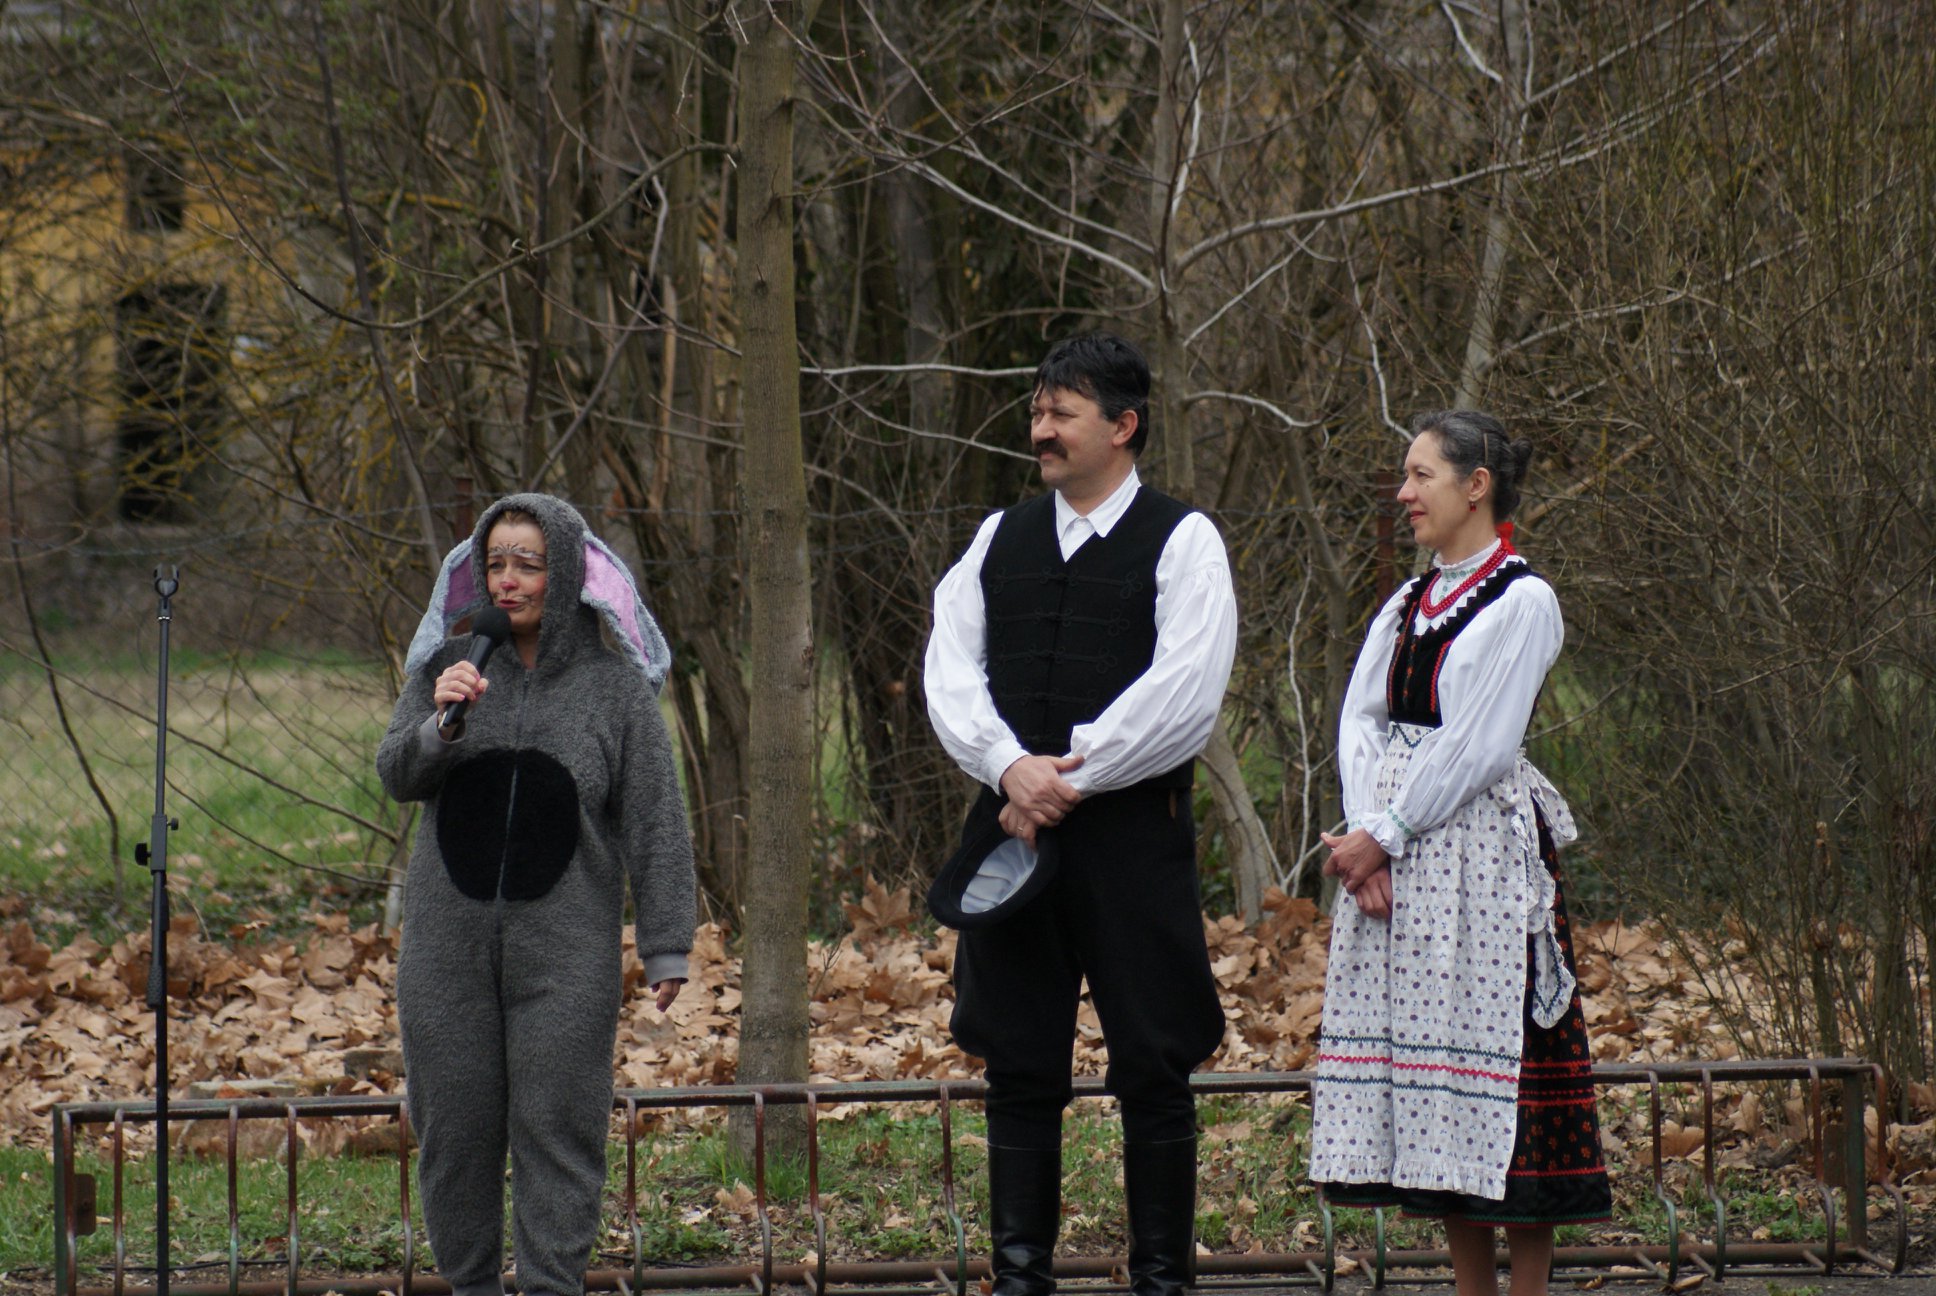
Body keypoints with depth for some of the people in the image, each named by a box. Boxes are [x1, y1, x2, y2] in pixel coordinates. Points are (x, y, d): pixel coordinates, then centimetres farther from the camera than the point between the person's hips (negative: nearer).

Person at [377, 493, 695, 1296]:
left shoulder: (615, 684, -1)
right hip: (450, 942, 3)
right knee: (455, 1124, 5)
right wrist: (441, 723, -21)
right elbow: (396, 777, 0)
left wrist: (666, 949, -5)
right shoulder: (450, 664, 6)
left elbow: (655, 824, -1)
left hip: (566, 949, -2)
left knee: (556, 1127, -5)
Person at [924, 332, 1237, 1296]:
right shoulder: (1001, 539, 14)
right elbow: (950, 673, 6)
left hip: (1132, 830, -4)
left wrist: (1071, 778, -13)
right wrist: (1011, 768, -11)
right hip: (1014, 827, 4)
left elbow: (1185, 695, -11)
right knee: (1019, 1069, 6)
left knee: (1152, 1070, -1)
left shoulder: (1181, 542, -1)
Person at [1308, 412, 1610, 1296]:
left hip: (1480, 853, -7)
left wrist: (1383, 834, -11)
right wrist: (1364, 836, -8)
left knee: (1491, 1040, -8)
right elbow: (1361, 723, 7)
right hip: (1388, 860, 7)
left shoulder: (1522, 603, -6)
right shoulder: (1404, 608, 16)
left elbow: (1476, 746, -12)